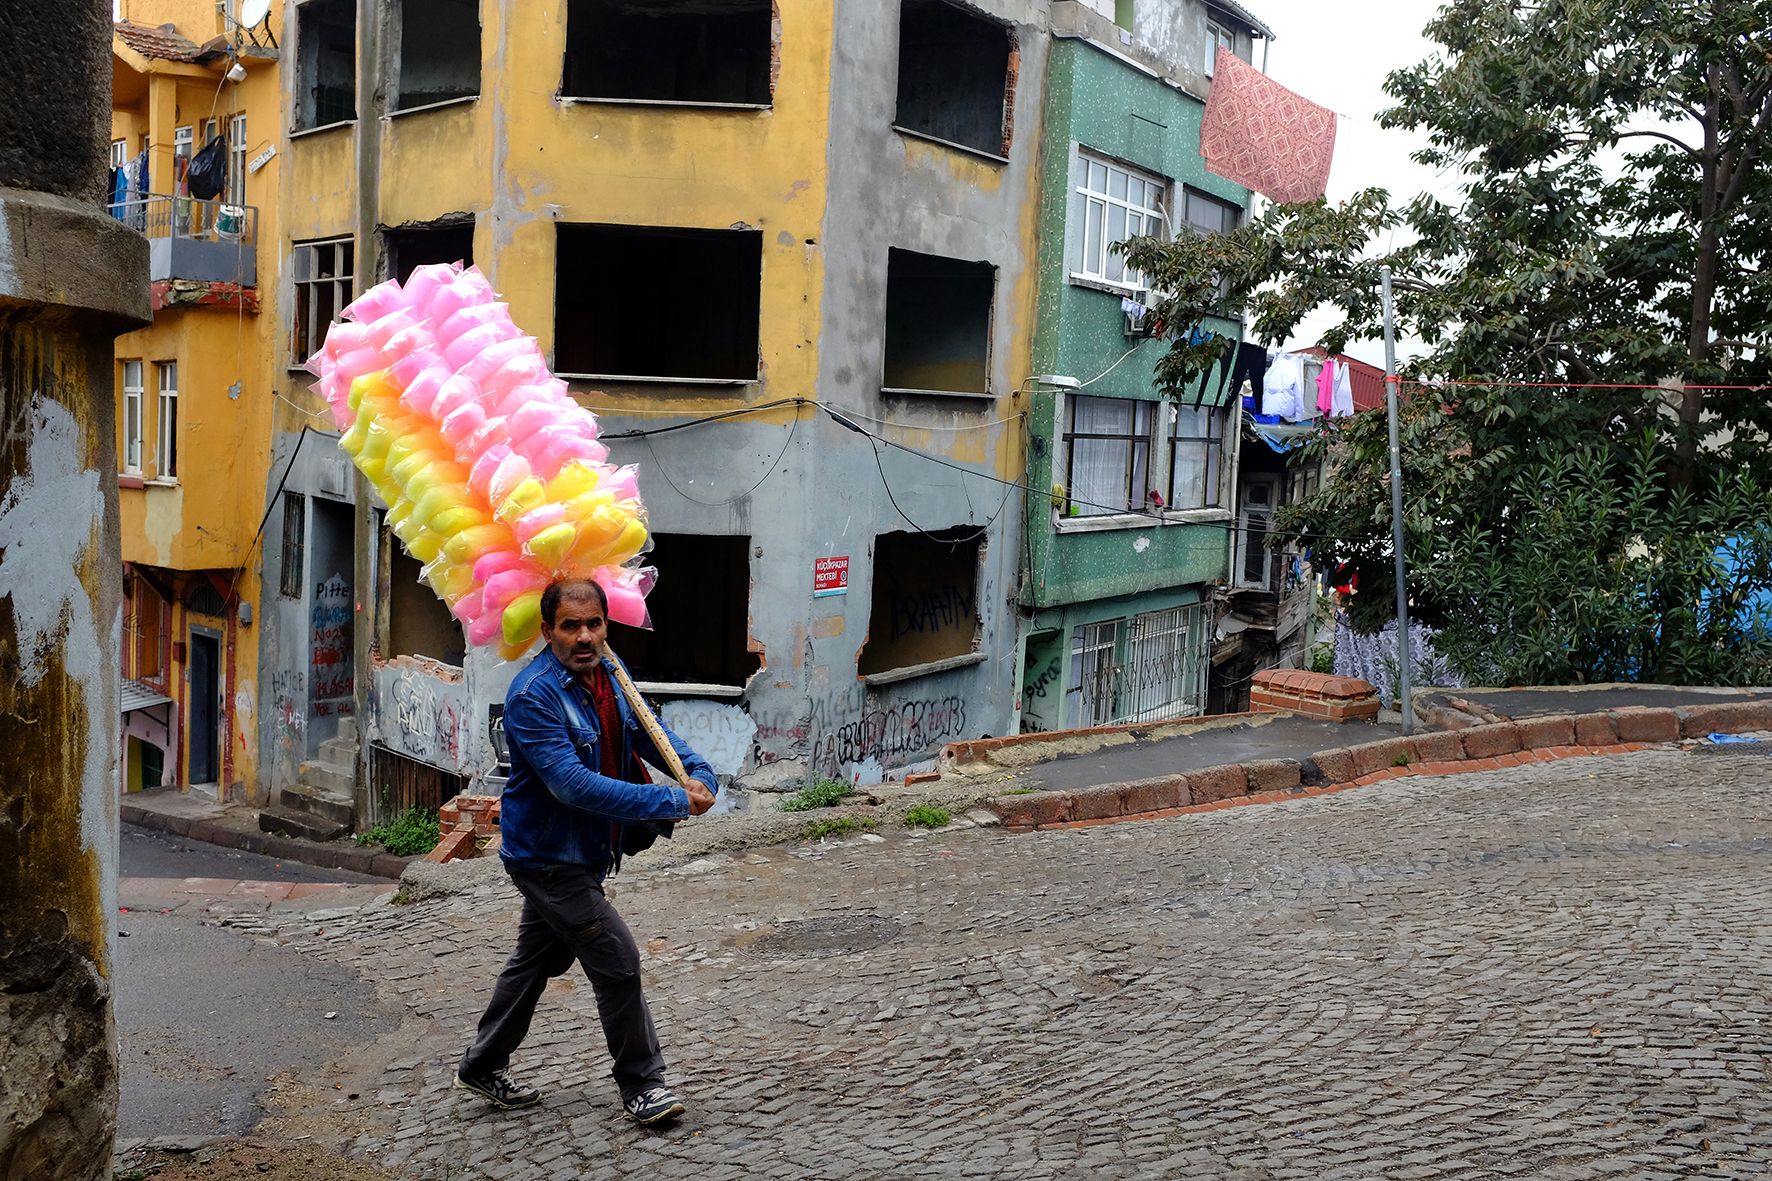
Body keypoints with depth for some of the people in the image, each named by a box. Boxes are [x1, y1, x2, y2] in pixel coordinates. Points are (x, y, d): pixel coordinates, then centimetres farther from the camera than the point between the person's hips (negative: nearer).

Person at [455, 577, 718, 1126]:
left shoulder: (608, 674, 1)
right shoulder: (533, 695, -25)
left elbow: (649, 733, 7)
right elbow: (574, 785, -32)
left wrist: (698, 774, -14)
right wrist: (671, 801, -33)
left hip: (583, 853, 9)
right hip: (548, 857, -9)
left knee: (538, 960, 21)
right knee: (616, 960, -7)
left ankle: (482, 1067, 38)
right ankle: (642, 1084, 9)